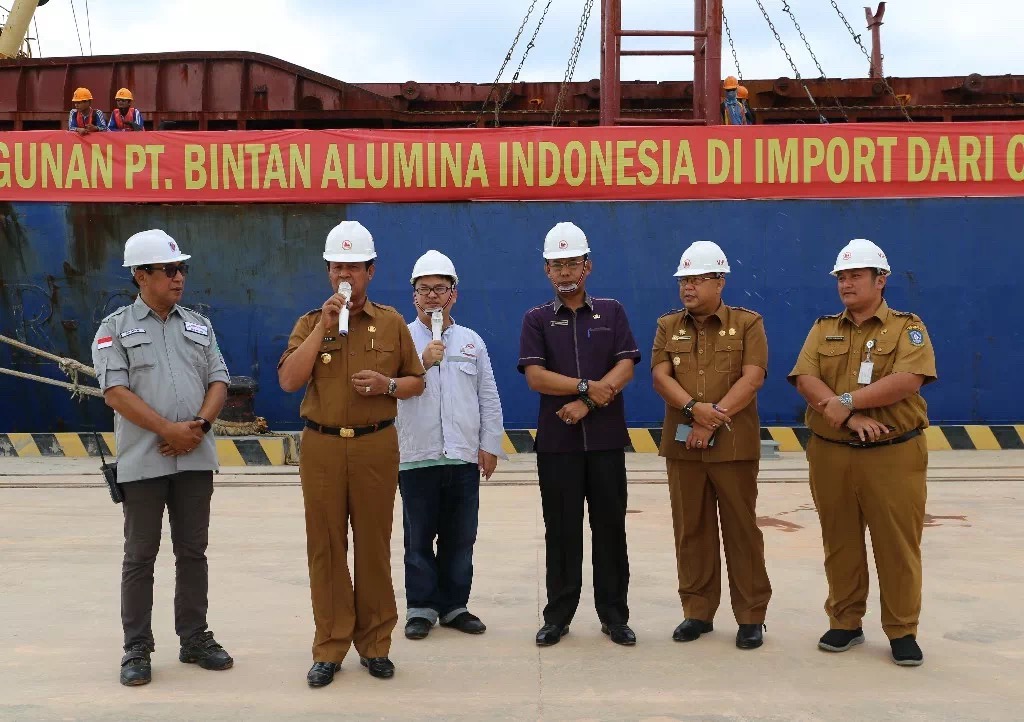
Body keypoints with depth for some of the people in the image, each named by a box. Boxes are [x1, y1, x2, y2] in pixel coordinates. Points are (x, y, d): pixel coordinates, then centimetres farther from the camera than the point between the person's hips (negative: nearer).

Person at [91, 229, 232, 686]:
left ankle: (194, 639, 21)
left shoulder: (199, 325, 13)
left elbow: (218, 381, 8)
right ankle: (137, 649, 13)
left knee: (193, 551, 10)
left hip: (195, 459, 4)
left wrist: (200, 425, -10)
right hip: (143, 461, -4)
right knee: (140, 556, 4)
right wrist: (169, 430, -16)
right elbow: (116, 392, -10)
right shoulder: (115, 328, 0)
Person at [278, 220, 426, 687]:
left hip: (375, 446, 0)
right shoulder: (309, 323, 6)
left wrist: (387, 385, -11)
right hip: (321, 446, 0)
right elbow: (289, 381, -9)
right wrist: (323, 326, -13)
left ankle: (374, 643, 18)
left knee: (374, 545, 5)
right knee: (325, 547, 4)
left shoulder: (391, 323, 6)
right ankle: (329, 648, 15)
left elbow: (416, 382, 10)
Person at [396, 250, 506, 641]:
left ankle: (454, 605, 20)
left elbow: (489, 398, 11)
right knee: (419, 538, 5)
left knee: (460, 538, 8)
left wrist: (490, 445, 6)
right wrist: (423, 362, -19)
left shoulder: (472, 341, 11)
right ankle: (421, 607, 15)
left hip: (464, 457, 3)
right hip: (417, 457, -2)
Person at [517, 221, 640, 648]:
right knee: (561, 530, 5)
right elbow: (535, 376, -7)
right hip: (557, 441, 0)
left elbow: (625, 368, -4)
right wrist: (588, 386, -14)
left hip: (606, 439, 1)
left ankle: (614, 615, 16)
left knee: (610, 528, 5)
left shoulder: (612, 313, 7)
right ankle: (558, 616, 15)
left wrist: (587, 403, -15)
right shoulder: (537, 320, 5)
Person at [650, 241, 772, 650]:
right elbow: (660, 376, -2)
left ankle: (751, 616, 12)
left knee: (741, 530, 2)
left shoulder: (747, 323, 2)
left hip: (734, 445, -3)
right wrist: (694, 409, -18)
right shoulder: (668, 326, 11)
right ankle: (697, 611, 19)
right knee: (690, 530, 8)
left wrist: (715, 417, -17)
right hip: (682, 444, 3)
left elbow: (752, 378, -9)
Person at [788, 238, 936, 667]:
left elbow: (907, 381, -16)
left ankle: (902, 631, 16)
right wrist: (848, 417, -18)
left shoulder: (908, 328, 1)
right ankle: (845, 623, 23)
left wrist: (845, 400, -16)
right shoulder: (823, 329, 10)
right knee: (840, 544, 10)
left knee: (897, 546, 3)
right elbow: (805, 380, -5)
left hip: (893, 456, -3)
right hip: (830, 455, 3)